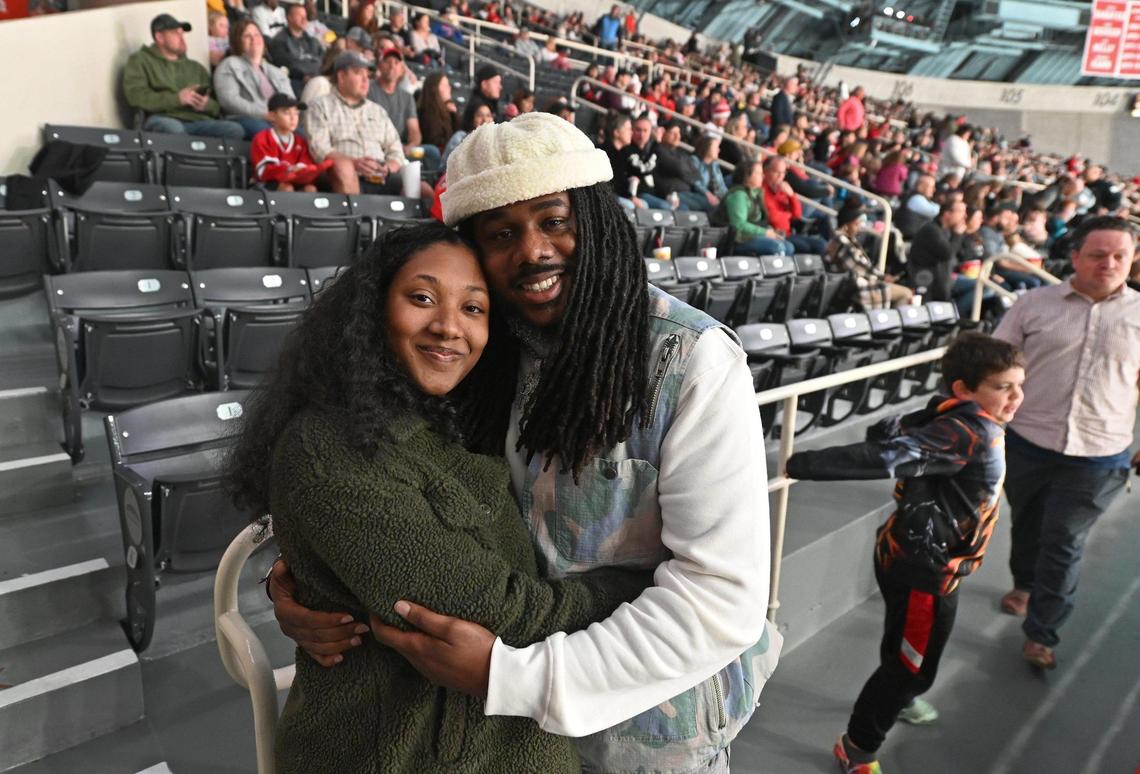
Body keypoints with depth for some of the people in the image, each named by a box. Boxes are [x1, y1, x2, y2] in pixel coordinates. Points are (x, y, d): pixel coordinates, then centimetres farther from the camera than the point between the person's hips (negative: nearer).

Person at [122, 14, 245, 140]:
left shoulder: (195, 67, 29)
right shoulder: (141, 60, 16)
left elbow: (218, 106, 22)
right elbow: (136, 96, -1)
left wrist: (206, 104, -4)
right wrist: (177, 99, -11)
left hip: (198, 122, 4)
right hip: (162, 120, -3)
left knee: (235, 130, -28)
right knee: (173, 128, -43)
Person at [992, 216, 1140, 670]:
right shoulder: (1035, 303, -2)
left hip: (1097, 457, -1)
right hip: (1026, 444, 1)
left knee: (1064, 545, 2)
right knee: (1027, 526, 20)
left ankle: (1041, 635, 16)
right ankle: (1024, 584, 48)